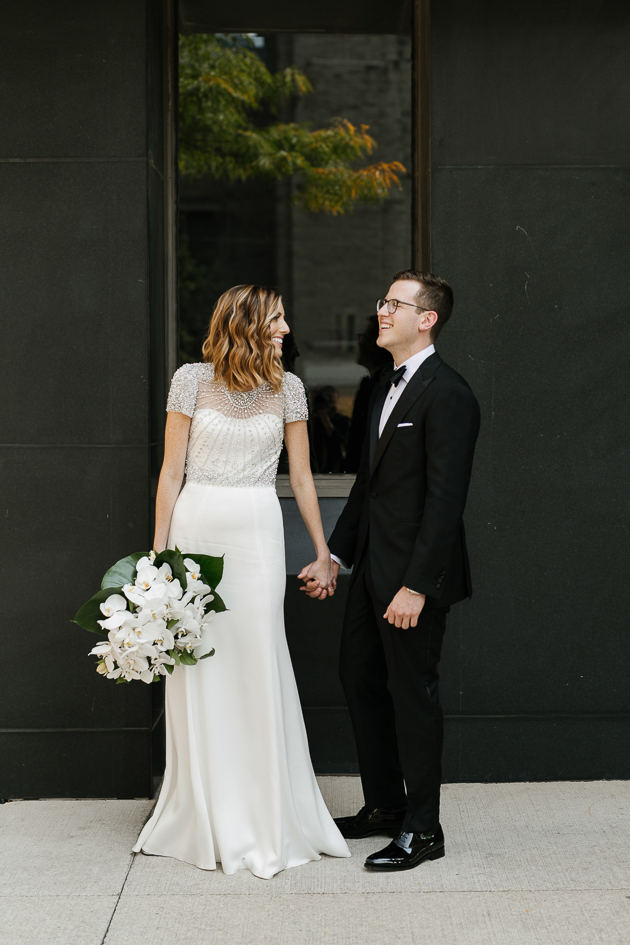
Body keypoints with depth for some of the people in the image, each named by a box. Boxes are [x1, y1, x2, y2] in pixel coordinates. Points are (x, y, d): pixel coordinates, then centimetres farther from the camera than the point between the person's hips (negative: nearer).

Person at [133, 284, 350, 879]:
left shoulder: (287, 388, 6)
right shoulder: (192, 380, 0)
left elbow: (301, 476, 10)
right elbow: (171, 470, 1)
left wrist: (323, 552, 9)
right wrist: (158, 552, -3)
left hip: (257, 533, 1)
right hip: (196, 526, 0)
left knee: (257, 667, 0)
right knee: (197, 673, 4)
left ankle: (265, 824, 11)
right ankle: (204, 821, 18)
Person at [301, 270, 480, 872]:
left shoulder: (447, 395, -16)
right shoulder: (388, 389, 14)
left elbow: (445, 498, -20)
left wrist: (417, 585, -23)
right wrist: (335, 555, 15)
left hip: (413, 575, -9)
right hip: (371, 569, 9)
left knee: (412, 692, 1)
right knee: (360, 679, 16)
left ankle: (421, 829, 15)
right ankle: (383, 806, 31)